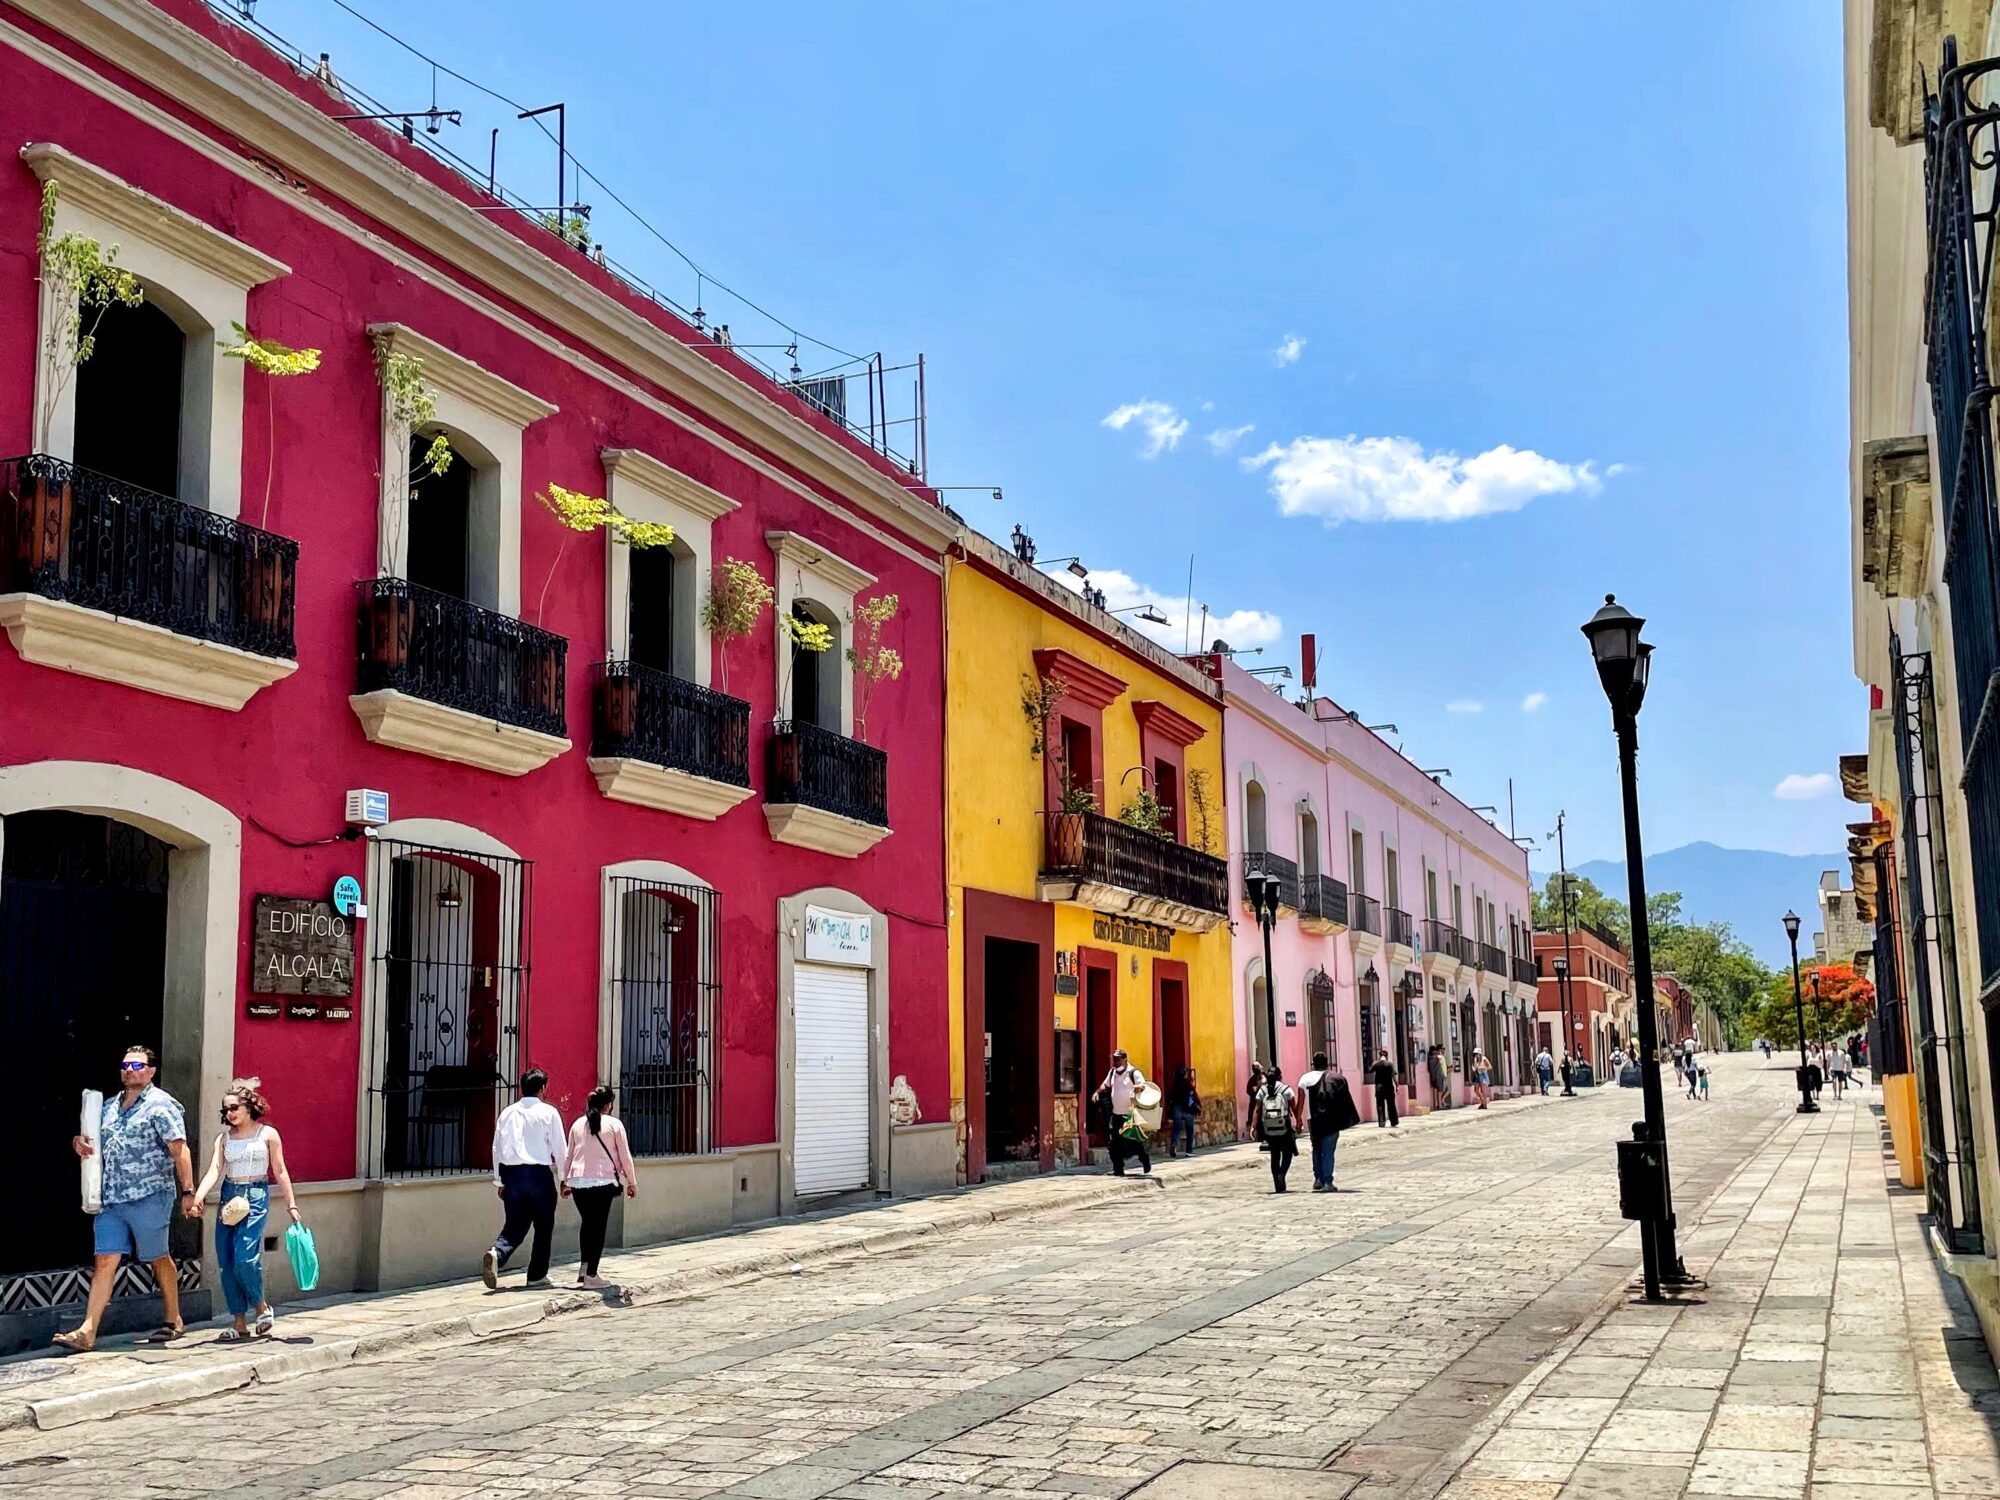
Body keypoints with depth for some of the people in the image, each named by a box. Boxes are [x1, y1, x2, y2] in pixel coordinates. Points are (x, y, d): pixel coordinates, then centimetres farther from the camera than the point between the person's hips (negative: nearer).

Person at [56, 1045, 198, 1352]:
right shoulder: (110, 1106, 15)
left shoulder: (160, 1105, -6)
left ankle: (174, 1321, 20)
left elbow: (180, 1150, -11)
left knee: (159, 1258, 6)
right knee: (104, 1262, -1)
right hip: (111, 1200, 6)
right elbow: (94, 1142, 28)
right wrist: (79, 1142, 3)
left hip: (149, 1197, -6)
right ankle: (86, 1332, -4)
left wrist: (188, 1192, -17)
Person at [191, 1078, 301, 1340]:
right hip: (229, 1198, 4)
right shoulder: (223, 1138, 9)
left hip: (256, 1197, -4)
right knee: (225, 1263, 1)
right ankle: (239, 1322, 9)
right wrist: (198, 1196, -21)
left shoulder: (268, 1134, 1)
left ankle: (261, 1307, 7)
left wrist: (291, 1205, 2)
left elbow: (280, 1172, 4)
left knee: (244, 1257, -17)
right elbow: (214, 1170, -3)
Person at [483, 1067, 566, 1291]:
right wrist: (563, 1178, 7)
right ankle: (537, 1276, 15)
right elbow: (560, 1148, -3)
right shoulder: (548, 1112, -3)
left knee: (514, 1226, 9)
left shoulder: (508, 1112, 8)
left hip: (512, 1174, 3)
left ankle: (496, 1253, -20)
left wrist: (499, 1181, 16)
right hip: (539, 1174, -3)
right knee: (543, 1228, 11)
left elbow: (497, 1148, 9)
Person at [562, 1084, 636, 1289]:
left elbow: (568, 1155, 13)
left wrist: (565, 1181, 22)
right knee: (598, 1226, 2)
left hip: (578, 1182, 4)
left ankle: (583, 1267, 13)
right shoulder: (614, 1124, -2)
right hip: (603, 1182, -4)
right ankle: (591, 1275, 1)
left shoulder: (578, 1124, 9)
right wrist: (631, 1182, 10)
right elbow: (625, 1156, 0)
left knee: (587, 1224, 19)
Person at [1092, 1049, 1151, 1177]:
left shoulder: (1134, 1073, -9)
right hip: (1116, 1114, 6)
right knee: (1115, 1143, 4)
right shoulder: (1112, 1072, 11)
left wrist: (1139, 1087, -41)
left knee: (1137, 1141, -1)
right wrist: (1098, 1092, 2)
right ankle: (1118, 1170, 11)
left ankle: (1147, 1167, 15)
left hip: (1131, 1114, -6)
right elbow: (1105, 1085, 22)